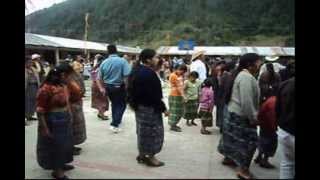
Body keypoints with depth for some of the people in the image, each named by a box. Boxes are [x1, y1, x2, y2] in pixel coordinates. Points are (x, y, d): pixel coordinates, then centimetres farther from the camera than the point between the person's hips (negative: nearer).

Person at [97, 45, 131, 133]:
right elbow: (127, 75, -21)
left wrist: (101, 88, 11)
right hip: (119, 87, -5)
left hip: (108, 87, 5)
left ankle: (116, 121, 36)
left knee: (114, 103, 22)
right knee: (122, 105, 8)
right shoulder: (122, 61, -13)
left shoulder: (104, 62, 1)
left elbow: (99, 78, 4)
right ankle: (114, 124, -2)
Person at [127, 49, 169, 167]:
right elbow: (155, 95, -24)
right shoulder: (149, 74, -24)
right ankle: (150, 157, 14)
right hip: (150, 108, -10)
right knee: (153, 131, 3)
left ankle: (142, 154, 29)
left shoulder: (136, 70, 8)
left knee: (143, 130, 18)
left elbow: (132, 90, 15)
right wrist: (163, 108, -16)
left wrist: (133, 103, 22)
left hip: (139, 106, 10)